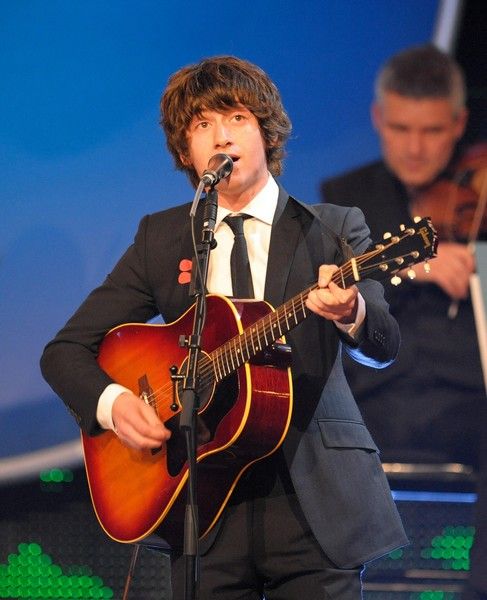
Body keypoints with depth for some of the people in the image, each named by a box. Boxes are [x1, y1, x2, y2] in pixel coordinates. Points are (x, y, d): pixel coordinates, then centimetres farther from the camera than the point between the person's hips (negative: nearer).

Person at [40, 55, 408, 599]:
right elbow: (65, 350, 10)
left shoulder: (333, 229, 3)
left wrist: (350, 312, -35)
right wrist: (112, 403, -11)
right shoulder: (160, 238, 10)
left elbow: (384, 348, -12)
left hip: (313, 505, -2)